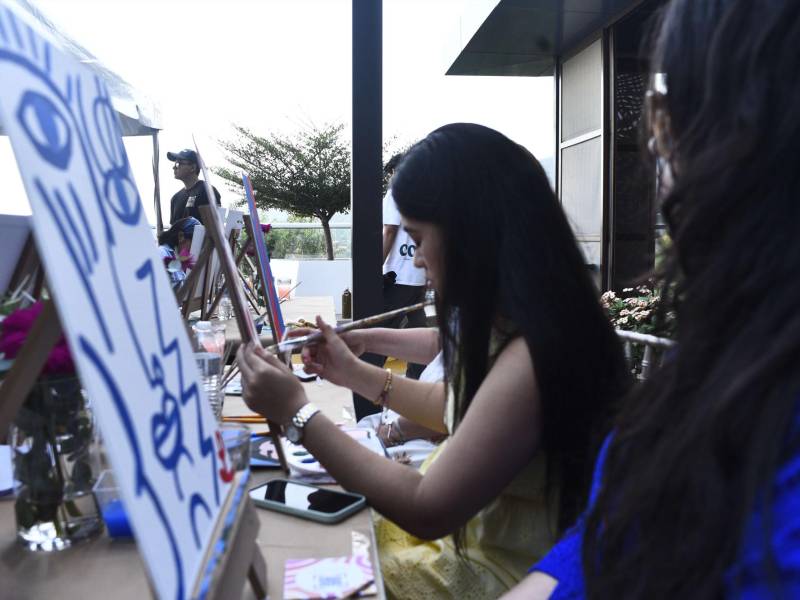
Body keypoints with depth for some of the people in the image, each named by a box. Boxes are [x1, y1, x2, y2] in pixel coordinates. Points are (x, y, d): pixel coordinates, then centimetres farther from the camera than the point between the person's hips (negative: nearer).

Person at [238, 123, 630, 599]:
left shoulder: (530, 358, -33)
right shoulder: (512, 323, -4)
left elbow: (425, 509, -25)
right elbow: (464, 411, 12)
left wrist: (296, 411, -21)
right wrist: (356, 373, 7)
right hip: (469, 527, 8)